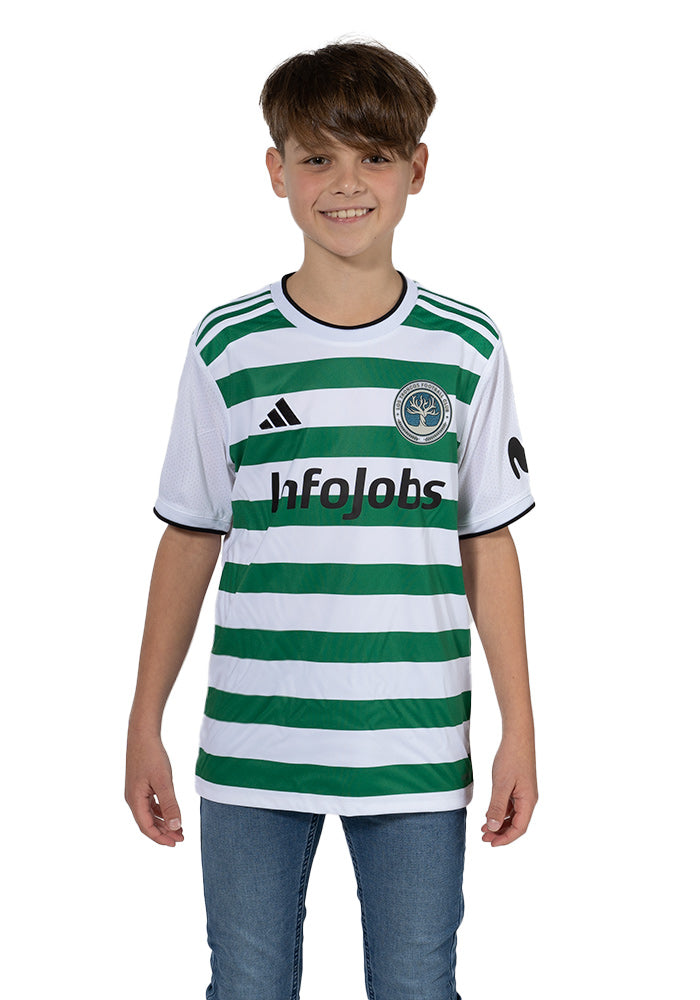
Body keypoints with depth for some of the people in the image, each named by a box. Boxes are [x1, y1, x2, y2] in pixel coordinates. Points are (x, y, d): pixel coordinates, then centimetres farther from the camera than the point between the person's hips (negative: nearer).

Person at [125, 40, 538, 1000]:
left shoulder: (466, 349, 0)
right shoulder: (229, 347, 0)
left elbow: (488, 544, 5)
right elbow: (190, 540, 5)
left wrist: (519, 727, 4)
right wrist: (145, 724, 6)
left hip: (418, 752, 0)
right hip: (252, 746, 0)